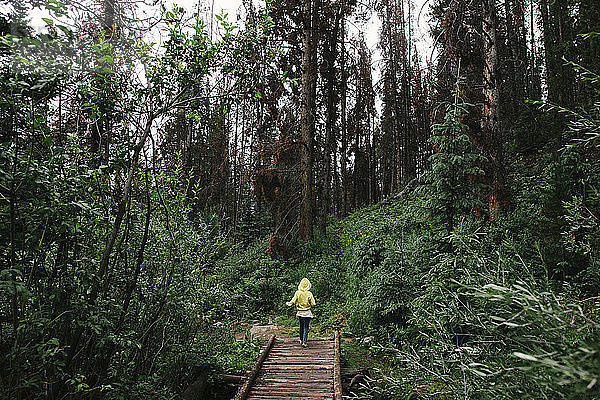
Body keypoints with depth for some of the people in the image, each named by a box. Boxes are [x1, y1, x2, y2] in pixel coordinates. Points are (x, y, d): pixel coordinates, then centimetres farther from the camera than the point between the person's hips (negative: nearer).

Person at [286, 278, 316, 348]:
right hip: (307, 313, -3)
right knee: (306, 327, 2)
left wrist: (288, 303, 14)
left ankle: (301, 340, 31)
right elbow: (313, 304, -10)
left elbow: (293, 301, -6)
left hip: (300, 313, 3)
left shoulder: (297, 293, -7)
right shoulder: (309, 294, -11)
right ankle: (304, 342, -1)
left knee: (301, 326, 19)